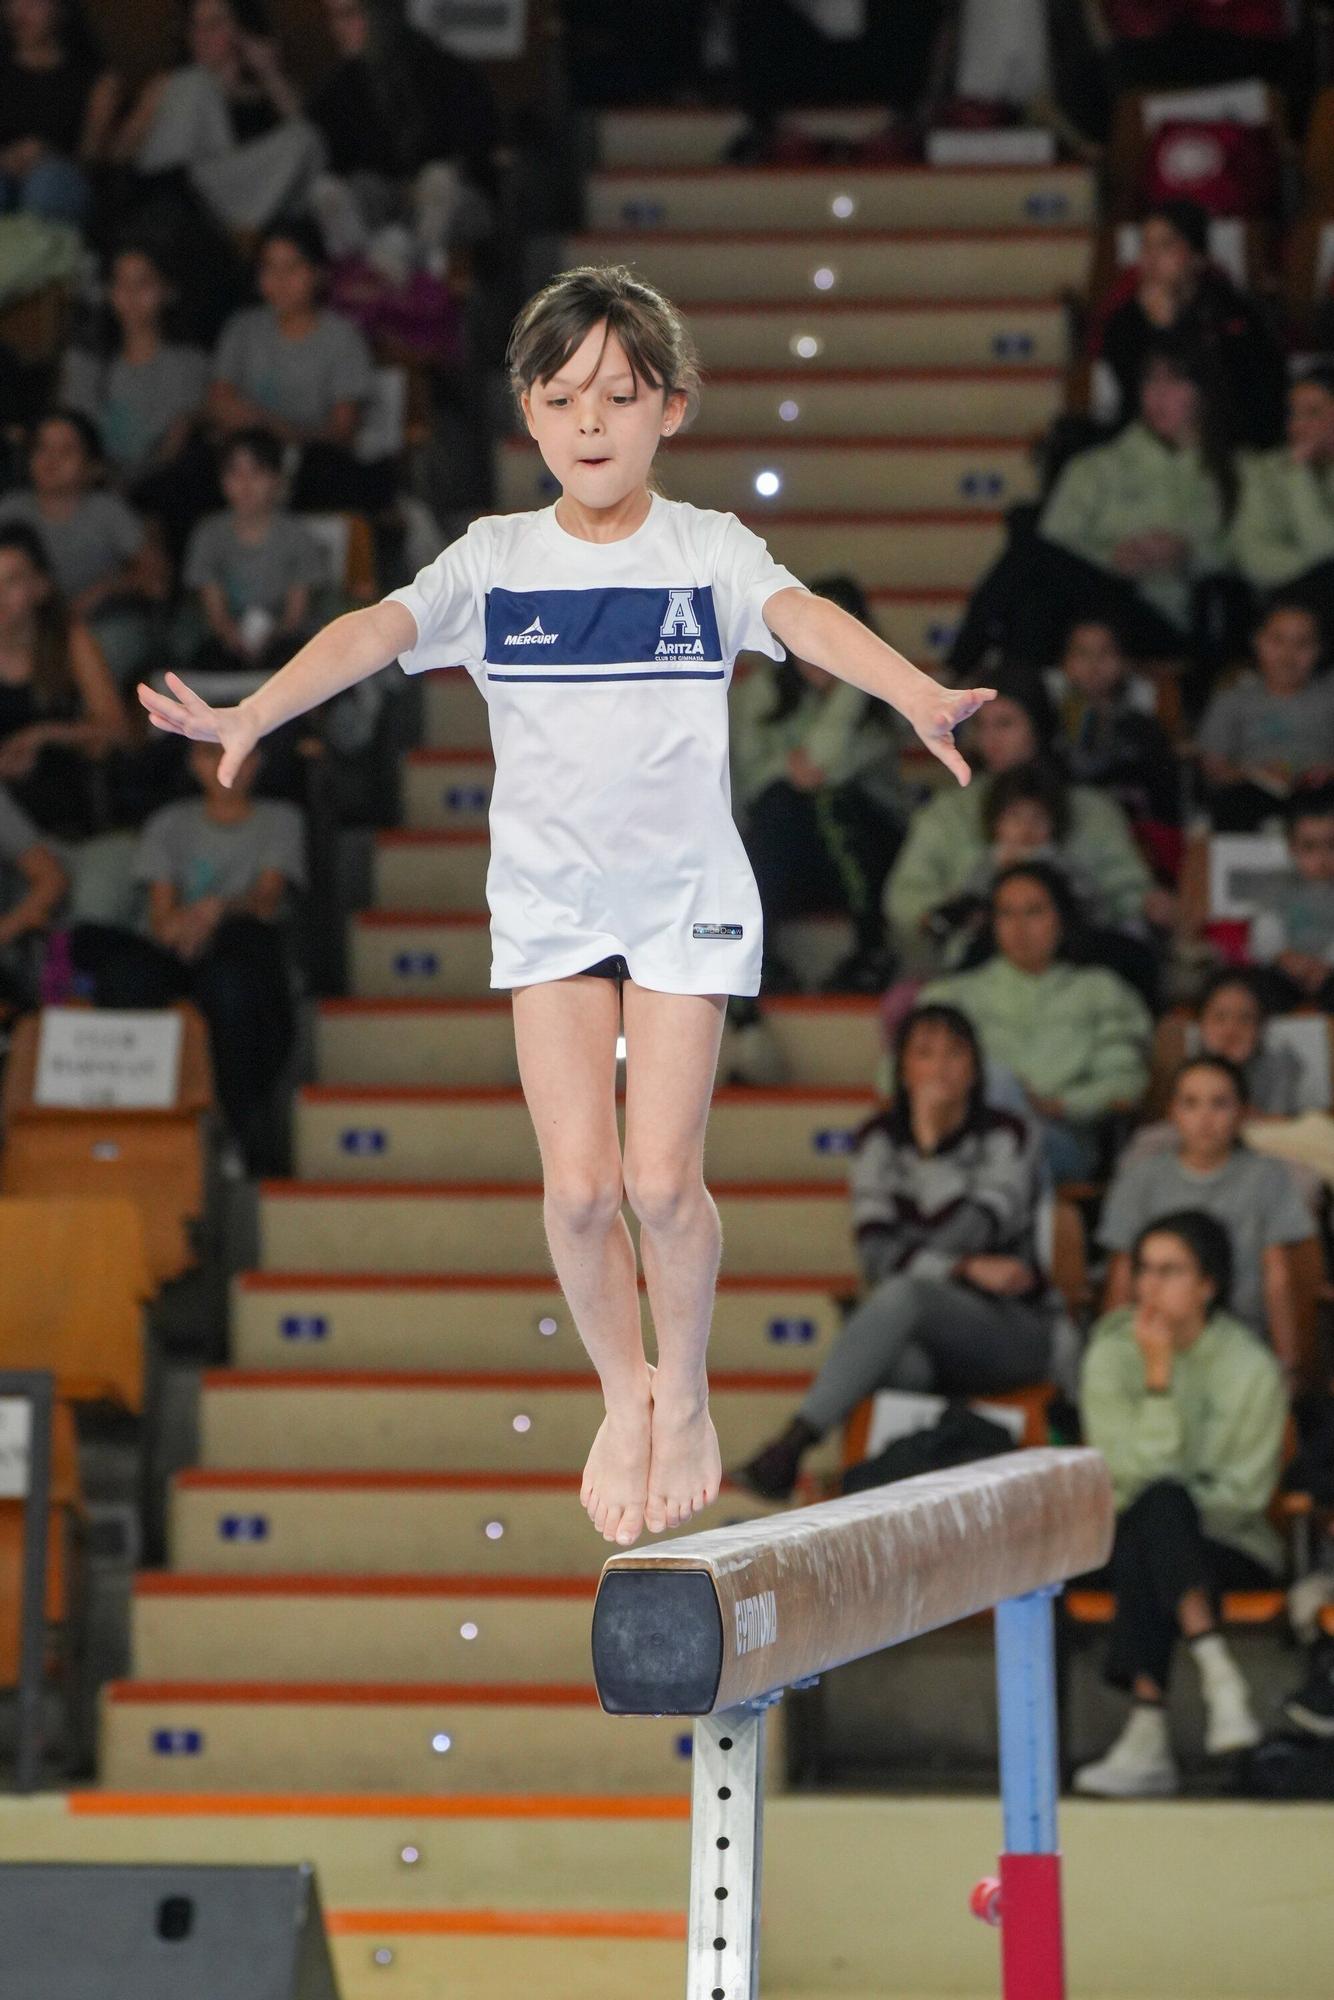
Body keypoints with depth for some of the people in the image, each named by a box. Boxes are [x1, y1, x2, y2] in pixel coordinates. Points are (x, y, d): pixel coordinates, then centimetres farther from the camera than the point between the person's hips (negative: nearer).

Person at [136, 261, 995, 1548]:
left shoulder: (708, 551, -6)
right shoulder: (495, 560, -2)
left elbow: (803, 619, -24)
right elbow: (379, 630, -16)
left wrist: (915, 694, -44)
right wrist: (251, 714, -33)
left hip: (686, 897, -1)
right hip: (549, 902, 1)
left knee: (662, 1176, -9)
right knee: (579, 1185, -6)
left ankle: (683, 1394, 18)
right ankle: (621, 1394, 21)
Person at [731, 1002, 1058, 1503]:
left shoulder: (1006, 1137, -2)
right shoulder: (880, 1141, 7)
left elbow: (964, 1235, -17)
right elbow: (877, 1254, -5)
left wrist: (931, 1143, -16)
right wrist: (969, 1269, -16)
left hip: (1012, 1333, -3)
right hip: (919, 1337, 3)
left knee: (904, 1294, -35)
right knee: (901, 1365, -38)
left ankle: (791, 1445, -46)